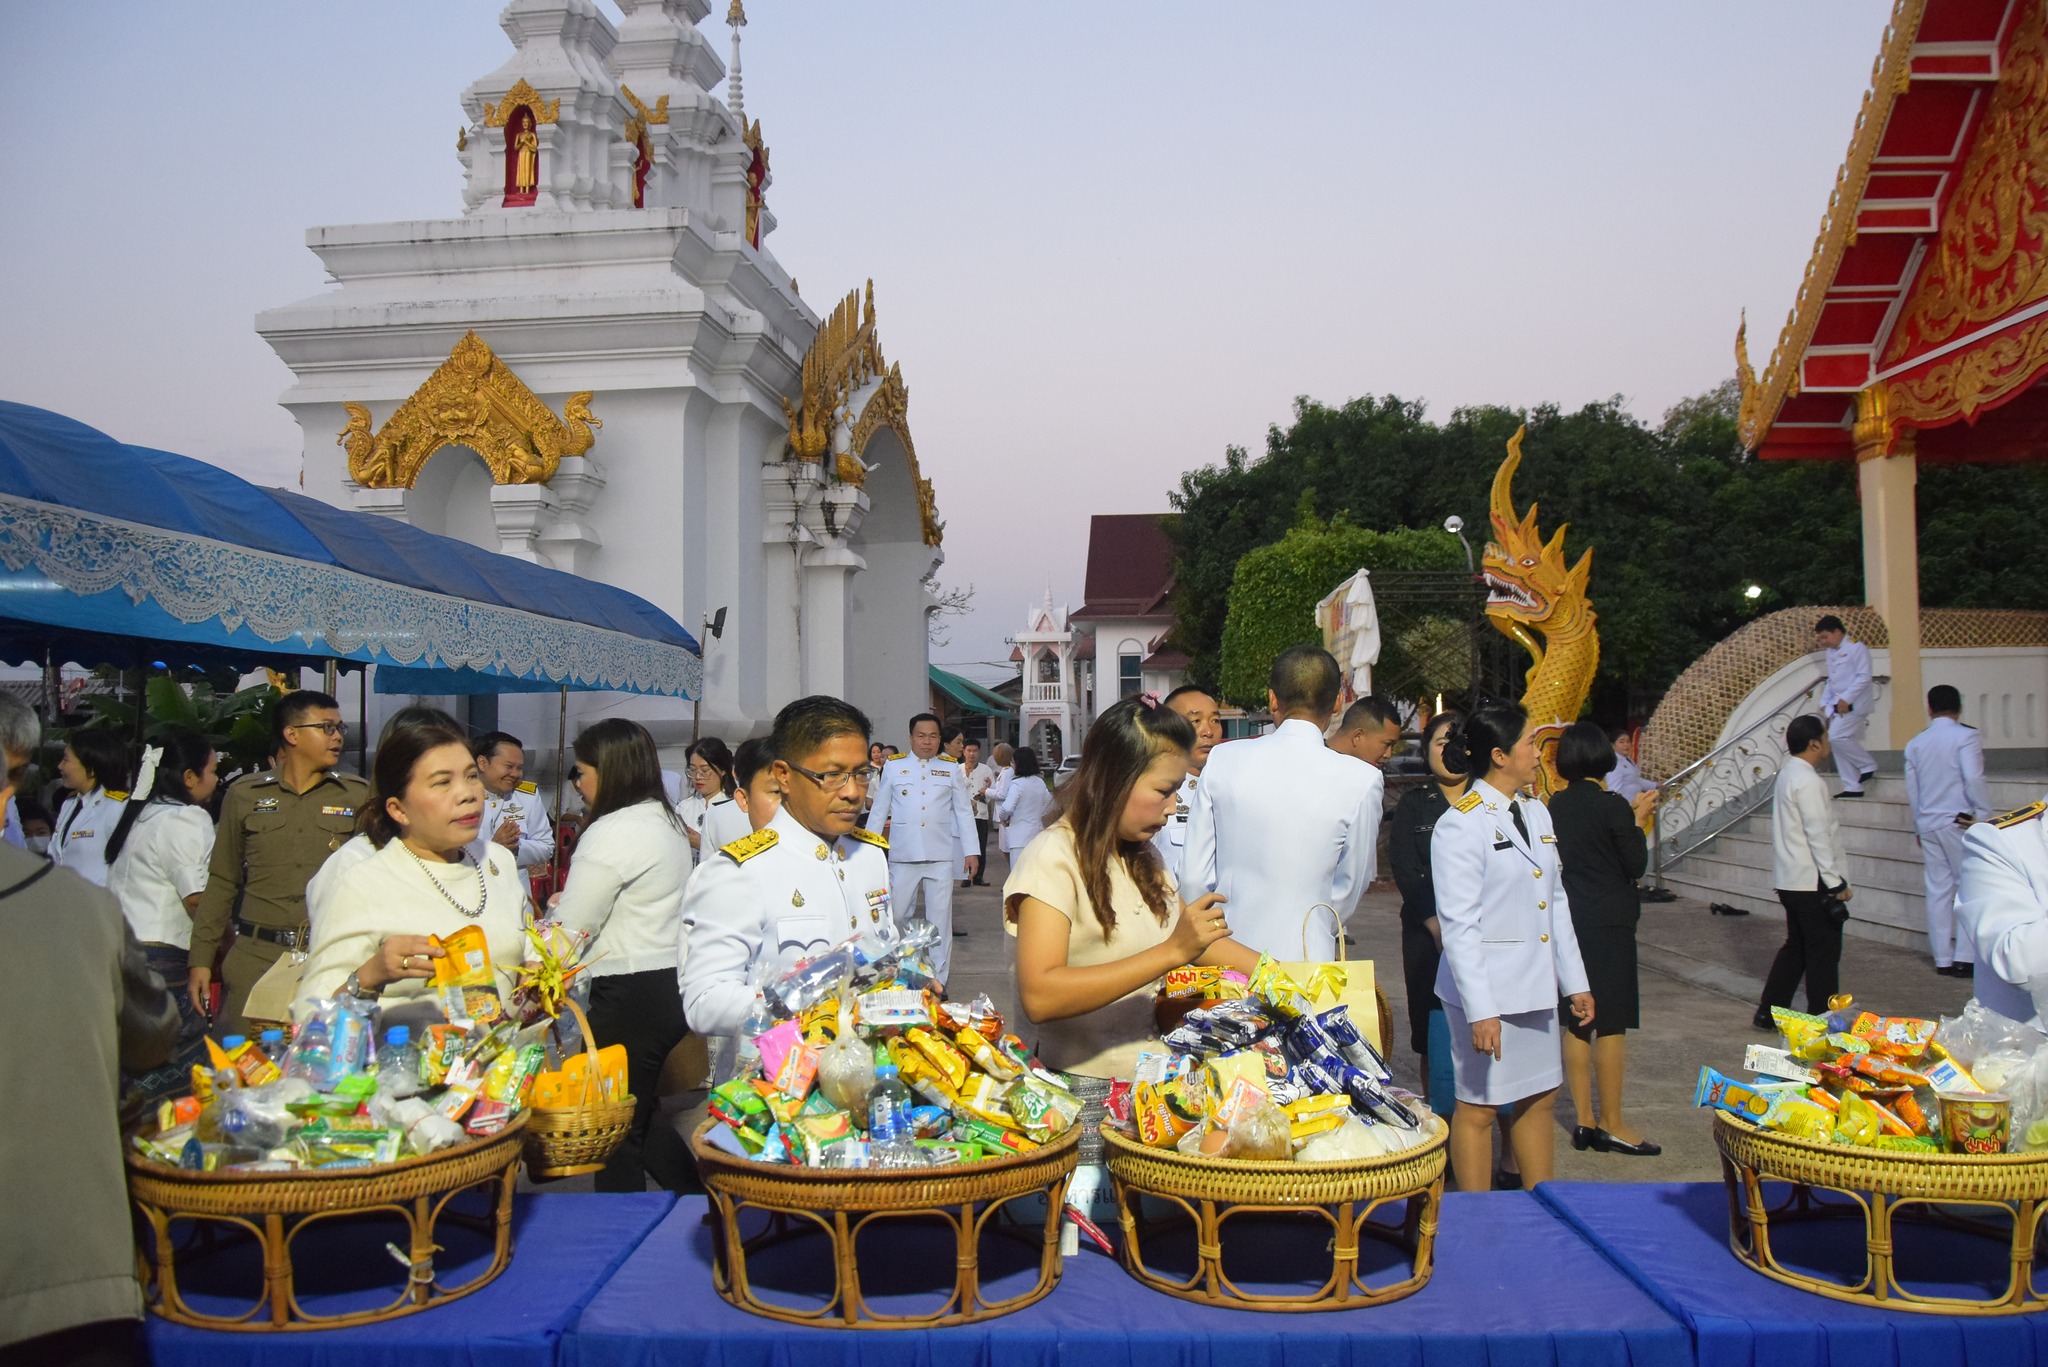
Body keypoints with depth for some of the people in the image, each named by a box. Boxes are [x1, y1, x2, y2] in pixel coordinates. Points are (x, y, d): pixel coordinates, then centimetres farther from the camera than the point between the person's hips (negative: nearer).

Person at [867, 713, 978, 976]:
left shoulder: (951, 767, 6)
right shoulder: (893, 766, 4)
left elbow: (963, 812, 7)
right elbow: (879, 811, 7)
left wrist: (971, 851, 0)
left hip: (941, 856, 0)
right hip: (903, 855, 0)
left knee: (940, 917, 3)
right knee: (895, 914, 4)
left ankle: (937, 980, 10)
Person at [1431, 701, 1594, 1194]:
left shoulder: (1536, 813, 11)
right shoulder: (1460, 825, -14)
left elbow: (1556, 903, 16)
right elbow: (1459, 926, -17)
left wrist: (1575, 981, 14)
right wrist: (1479, 1009, -20)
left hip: (1535, 986, 8)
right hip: (1486, 987, -8)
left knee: (1539, 1098, 15)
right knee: (1478, 1106, 4)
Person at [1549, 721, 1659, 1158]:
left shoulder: (1556, 806, 2)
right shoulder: (1611, 806, -15)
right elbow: (1637, 865, -8)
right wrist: (1637, 820, 3)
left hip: (1568, 921, 6)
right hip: (1609, 924, -6)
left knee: (1576, 1023, 11)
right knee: (1611, 1024, 2)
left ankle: (1584, 1120, 17)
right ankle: (1613, 1124, 9)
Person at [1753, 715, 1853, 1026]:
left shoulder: (1787, 775, 12)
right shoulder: (1808, 781, -18)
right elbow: (1818, 836, -21)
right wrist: (1836, 883, -18)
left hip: (1790, 880, 10)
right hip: (1813, 882, -10)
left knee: (1796, 947, 17)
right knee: (1824, 953, 0)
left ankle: (1768, 1012, 19)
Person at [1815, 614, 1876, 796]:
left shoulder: (1856, 648, -9)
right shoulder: (1831, 652, 15)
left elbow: (1864, 677, -16)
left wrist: (1846, 699, -21)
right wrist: (1825, 701, 11)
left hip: (1853, 705, -8)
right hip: (1838, 706, 8)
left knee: (1836, 737, -20)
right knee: (1837, 742, 4)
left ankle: (1868, 765, 0)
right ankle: (1853, 787, 10)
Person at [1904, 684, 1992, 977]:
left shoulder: (1915, 744, 10)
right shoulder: (1966, 736, -8)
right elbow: (1974, 779, -18)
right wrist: (1984, 813, -8)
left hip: (1928, 825, 5)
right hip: (1959, 822, -5)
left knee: (1938, 890, 8)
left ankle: (1943, 959, 10)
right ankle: (1965, 958, -5)